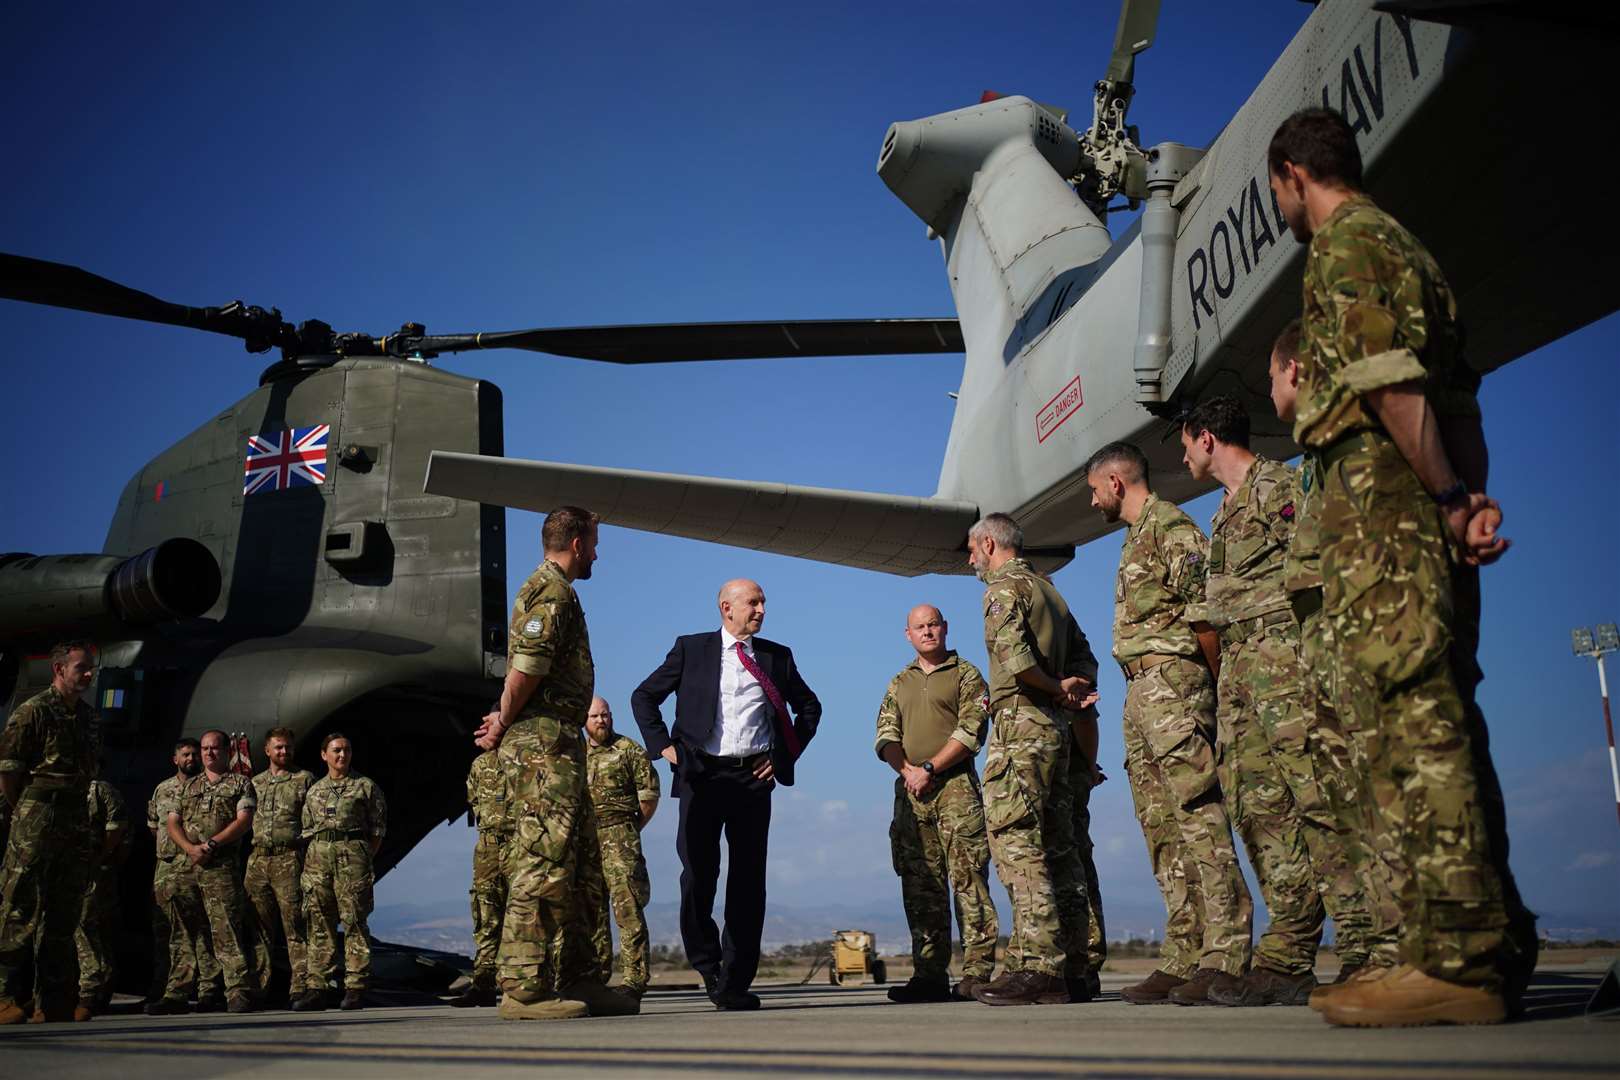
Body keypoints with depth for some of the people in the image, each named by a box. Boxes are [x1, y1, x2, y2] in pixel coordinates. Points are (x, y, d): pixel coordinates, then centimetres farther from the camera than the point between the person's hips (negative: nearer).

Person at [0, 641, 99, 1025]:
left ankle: (54, 1002, 15)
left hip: (76, 826, 7)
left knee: (63, 917, 9)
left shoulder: (87, 714, 16)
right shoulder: (33, 711, -5)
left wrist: (79, 816, 15)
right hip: (37, 824, -7)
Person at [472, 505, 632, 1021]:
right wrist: (504, 725, -8)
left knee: (583, 868, 12)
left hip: (558, 746, 10)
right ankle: (524, 990, -7)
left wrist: (505, 722, 9)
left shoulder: (555, 591, 23)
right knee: (543, 864, -10)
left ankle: (580, 980, 18)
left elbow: (525, 673, 23)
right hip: (543, 743, -10)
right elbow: (525, 669, -21)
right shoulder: (550, 591, -10)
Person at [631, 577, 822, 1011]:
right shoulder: (691, 650, 6)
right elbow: (643, 697, 11)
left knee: (748, 880, 2)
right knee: (698, 875, -5)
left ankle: (736, 981, 9)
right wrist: (664, 747, 0)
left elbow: (809, 707, 22)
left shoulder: (777, 657, 11)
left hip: (753, 777, 2)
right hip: (701, 774, -2)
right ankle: (708, 966, 18)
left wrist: (786, 755, 10)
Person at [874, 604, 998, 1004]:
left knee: (968, 878, -10)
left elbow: (971, 731, -5)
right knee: (921, 885, 3)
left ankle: (977, 973, -10)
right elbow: (886, 735, 12)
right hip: (910, 791, 5)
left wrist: (930, 768, -12)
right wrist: (907, 769, -7)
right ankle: (930, 976, 6)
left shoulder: (966, 675, 7)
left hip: (956, 786, -4)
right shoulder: (899, 683, 22)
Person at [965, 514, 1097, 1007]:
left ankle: (1037, 968, -17)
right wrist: (1070, 690, 5)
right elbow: (1083, 655, 24)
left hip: (1021, 722, -9)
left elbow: (1010, 650, -21)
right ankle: (1072, 968, 10)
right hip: (1057, 726, 9)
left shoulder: (1005, 585, -5)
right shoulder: (1048, 590, 23)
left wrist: (1054, 689, -7)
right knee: (1057, 845, 8)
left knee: (1015, 841, -12)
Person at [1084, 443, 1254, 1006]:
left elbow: (1204, 608, -11)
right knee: (1162, 827, 6)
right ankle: (1183, 959, 7)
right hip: (1141, 691, 10)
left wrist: (1214, 681, -12)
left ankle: (1225, 958, -15)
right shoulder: (1136, 537, 26)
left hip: (1172, 680, -10)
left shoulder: (1168, 524, -3)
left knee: (1198, 815, -14)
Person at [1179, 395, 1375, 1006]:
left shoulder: (1279, 484, 1)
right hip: (1237, 664, 9)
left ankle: (1366, 951, -14)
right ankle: (1289, 959, 3)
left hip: (1284, 652, -9)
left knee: (1314, 796, -16)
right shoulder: (1225, 511, 27)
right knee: (1257, 807, 2)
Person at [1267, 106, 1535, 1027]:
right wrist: (1472, 494, 8)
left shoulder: (1344, 243, -2)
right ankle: (1495, 948, 11)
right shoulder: (1407, 246, 27)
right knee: (1440, 721, 8)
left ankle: (1458, 960, -13)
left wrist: (1448, 498, -13)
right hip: (1435, 505, 10)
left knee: (1414, 720, -13)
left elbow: (1389, 382, -15)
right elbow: (1461, 399, 19)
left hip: (1380, 496, -10)